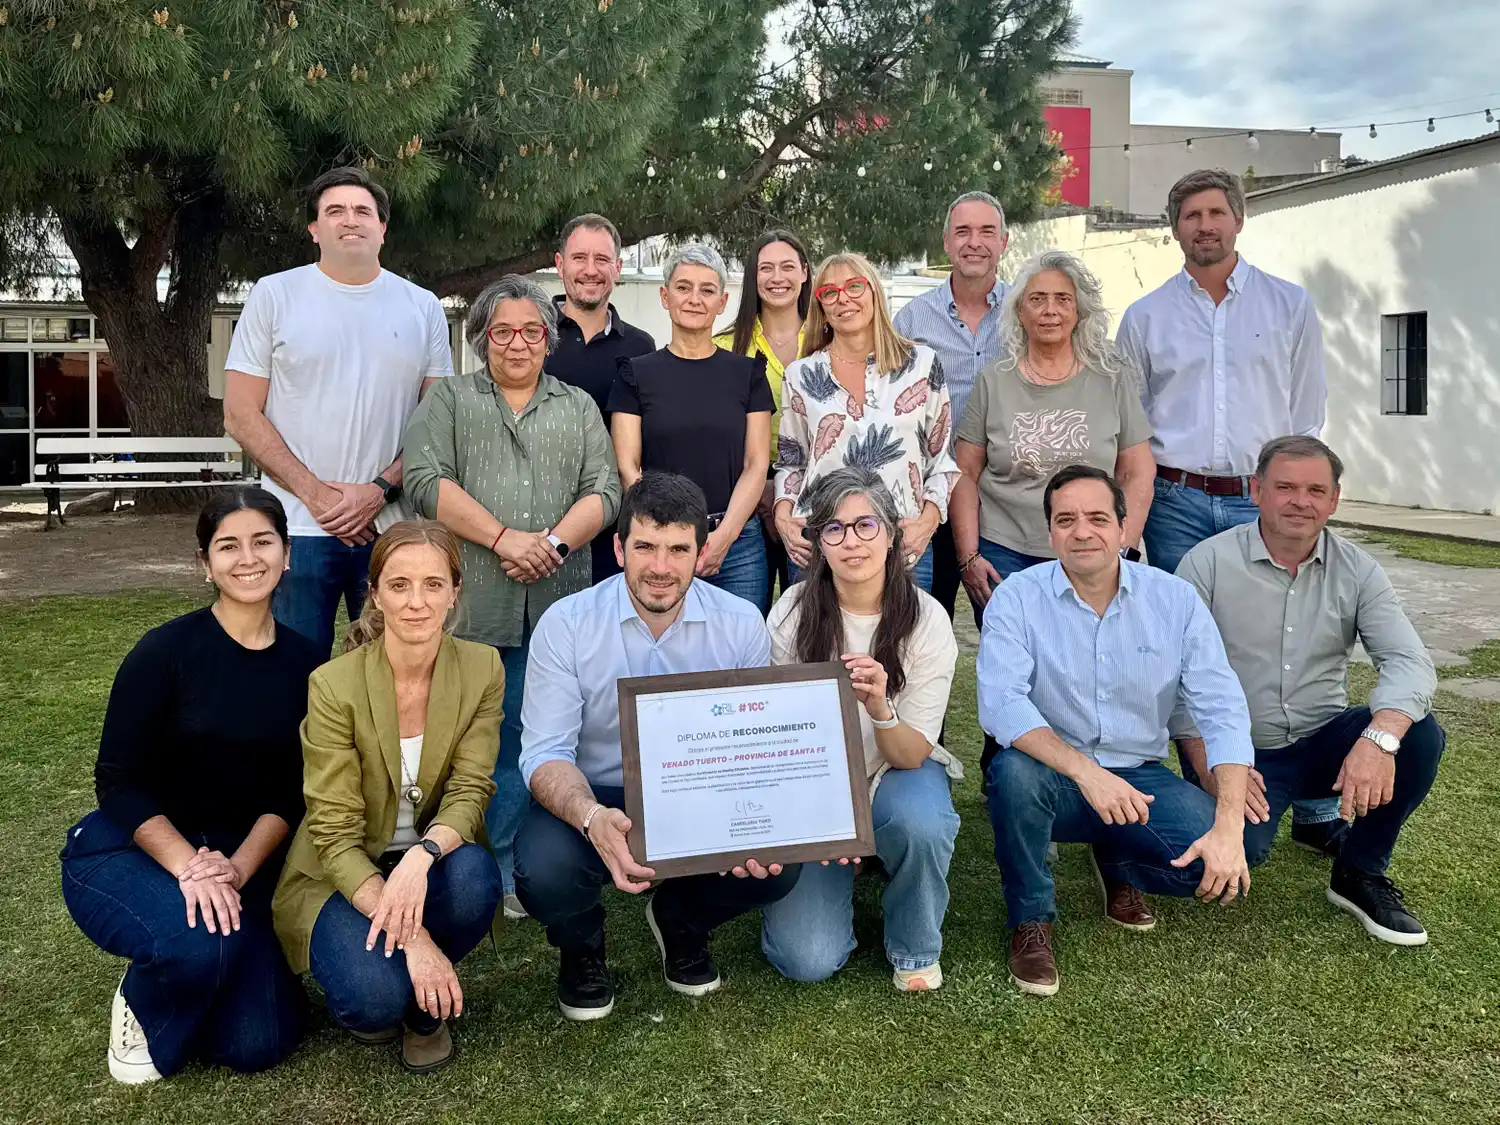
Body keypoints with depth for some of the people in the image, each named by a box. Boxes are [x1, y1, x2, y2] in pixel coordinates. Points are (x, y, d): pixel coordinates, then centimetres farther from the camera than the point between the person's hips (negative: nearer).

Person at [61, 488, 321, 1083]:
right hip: (127, 851, -3)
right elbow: (119, 782, -14)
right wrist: (187, 866, -27)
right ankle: (143, 1008, 1)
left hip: (240, 863, 4)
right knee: (200, 940, -35)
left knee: (258, 1044, -10)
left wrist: (237, 868, -19)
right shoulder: (167, 650, -14)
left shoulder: (303, 663, -2)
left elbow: (290, 794, -2)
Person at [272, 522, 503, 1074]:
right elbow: (334, 834, -20)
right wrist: (412, 938, -30)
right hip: (343, 876, -3)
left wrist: (423, 854, -37)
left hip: (430, 865, 3)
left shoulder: (481, 669, -11)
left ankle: (427, 1004, 0)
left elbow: (470, 792, -14)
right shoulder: (334, 685, -20)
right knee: (374, 996, -30)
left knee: (475, 877, -32)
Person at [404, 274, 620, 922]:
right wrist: (504, 538, -13)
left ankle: (505, 869, 15)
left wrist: (554, 541, -11)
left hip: (554, 603, 2)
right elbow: (427, 481, -4)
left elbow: (604, 491, 7)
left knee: (520, 740, 4)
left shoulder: (579, 408, 18)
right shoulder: (448, 400, 12)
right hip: (470, 602, -1)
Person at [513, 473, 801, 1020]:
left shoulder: (741, 624, -6)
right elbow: (545, 753, -16)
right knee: (544, 870, -33)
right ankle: (580, 947, 9)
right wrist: (593, 819, -38)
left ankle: (680, 921, 13)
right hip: (593, 801, -1)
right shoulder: (565, 624, -12)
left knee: (778, 864, -26)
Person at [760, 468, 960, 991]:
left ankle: (916, 949, -6)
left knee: (921, 823, -37)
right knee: (808, 960, -16)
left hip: (894, 774, 0)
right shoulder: (792, 613, -13)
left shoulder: (926, 620, -15)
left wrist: (879, 708, -40)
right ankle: (843, 870, 18)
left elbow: (911, 755, -17)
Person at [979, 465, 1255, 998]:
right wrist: (1084, 771, -36)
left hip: (1139, 778, 2)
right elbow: (1001, 703, -22)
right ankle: (1030, 922, -8)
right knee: (1015, 771, -36)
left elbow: (1222, 711, -9)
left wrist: (1229, 826, -22)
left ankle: (1118, 866, 14)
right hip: (1055, 780, -2)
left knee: (1223, 865, -22)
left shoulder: (1175, 600, -3)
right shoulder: (1017, 598, -9)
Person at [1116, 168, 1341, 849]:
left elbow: (1307, 415, 9)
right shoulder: (1146, 317, 10)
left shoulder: (1289, 306, 9)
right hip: (1176, 503, 1)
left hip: (1262, 500, -1)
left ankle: (1314, 810, 7)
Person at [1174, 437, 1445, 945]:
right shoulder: (1208, 563, -8)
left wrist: (1379, 738, -33)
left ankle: (1360, 874, -1)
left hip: (1325, 743, 4)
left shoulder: (1356, 571, 0)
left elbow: (1408, 660, -13)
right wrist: (1210, 767, -23)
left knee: (1420, 735, -24)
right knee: (1237, 845, -31)